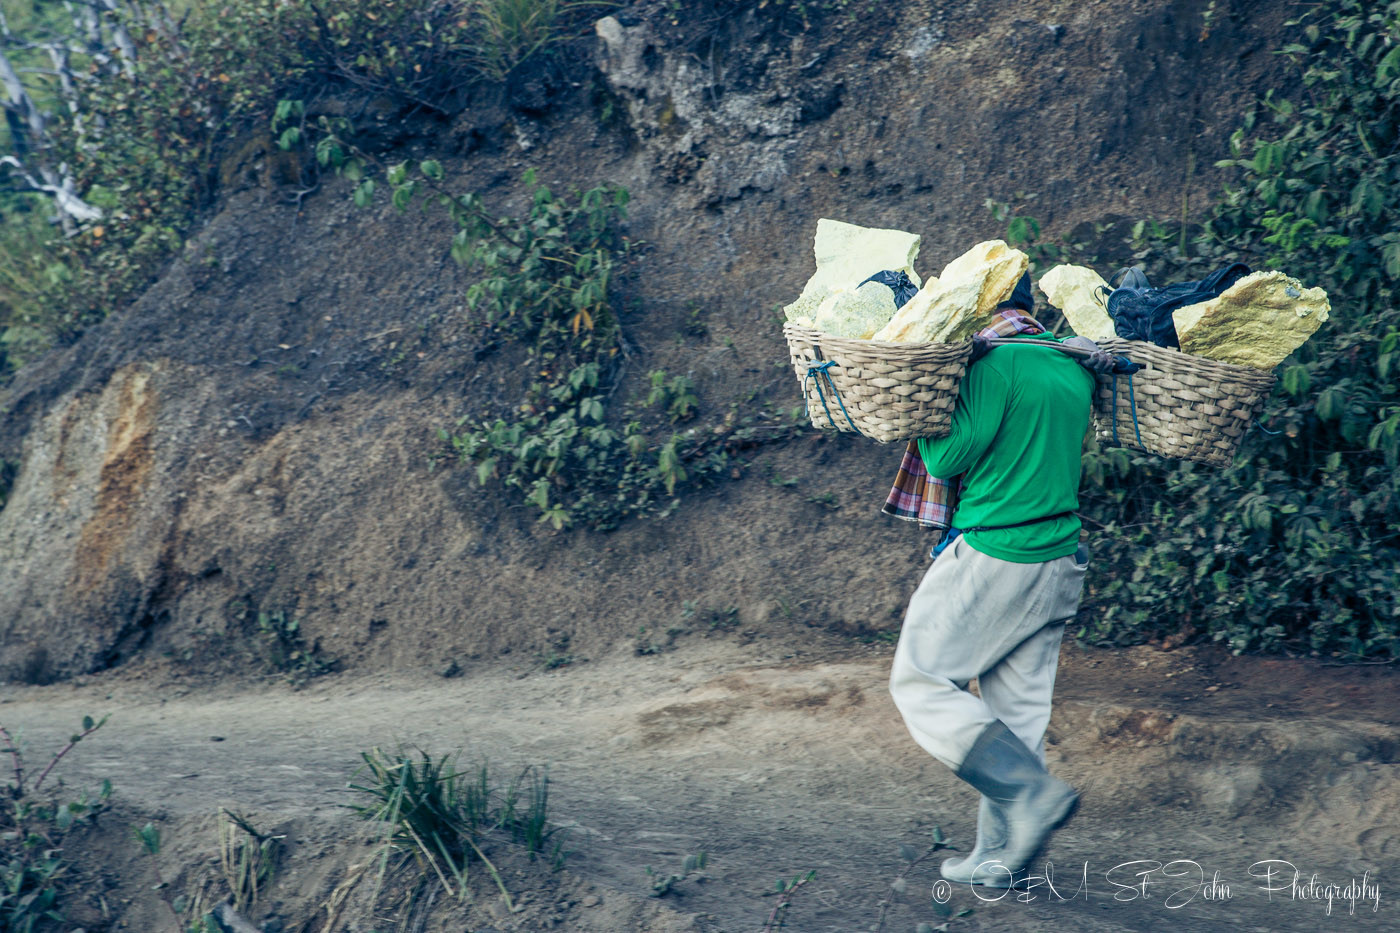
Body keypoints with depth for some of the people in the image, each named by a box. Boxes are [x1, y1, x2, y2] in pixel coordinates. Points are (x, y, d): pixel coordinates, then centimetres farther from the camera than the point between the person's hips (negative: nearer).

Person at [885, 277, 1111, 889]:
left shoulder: (996, 362, -14)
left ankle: (1033, 793, -7)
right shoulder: (1076, 368, 11)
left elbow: (948, 459, -13)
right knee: (1019, 710, 11)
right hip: (1059, 562, 8)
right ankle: (999, 858, 16)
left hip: (993, 558, -8)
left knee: (921, 684, 3)